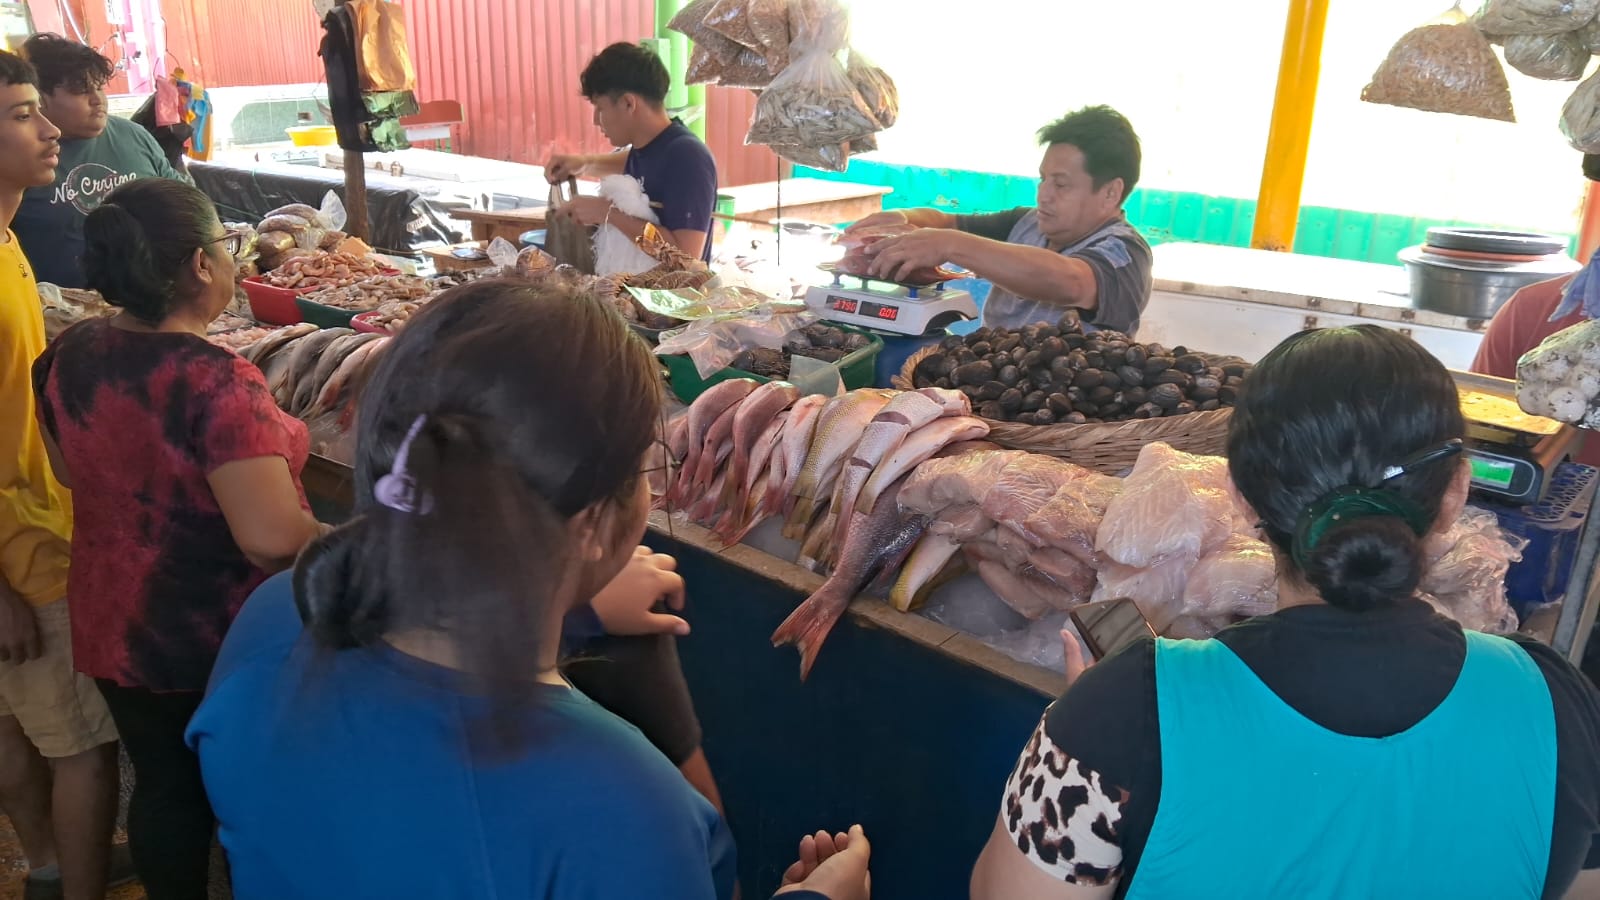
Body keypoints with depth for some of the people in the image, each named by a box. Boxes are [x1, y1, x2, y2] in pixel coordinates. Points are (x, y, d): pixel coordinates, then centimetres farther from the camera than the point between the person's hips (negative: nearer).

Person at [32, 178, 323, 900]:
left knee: (162, 785, 23)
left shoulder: (68, 355, -5)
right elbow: (274, 538, -31)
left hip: (113, 628, 7)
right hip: (224, 642, -6)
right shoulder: (216, 383, -29)